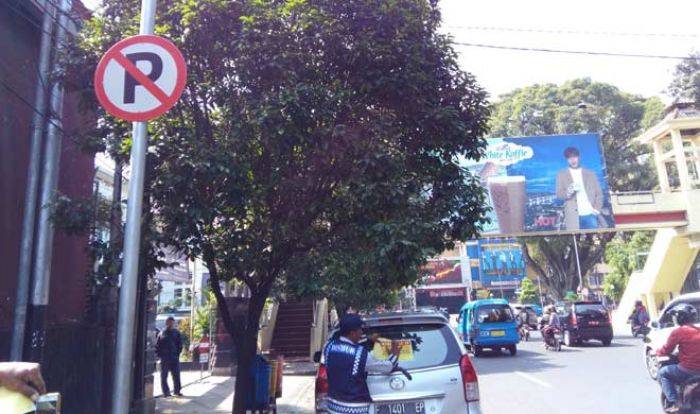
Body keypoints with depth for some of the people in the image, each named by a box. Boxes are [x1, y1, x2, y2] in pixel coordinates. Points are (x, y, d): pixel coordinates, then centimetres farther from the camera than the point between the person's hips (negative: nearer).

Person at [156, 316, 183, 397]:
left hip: (174, 358, 0)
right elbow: (157, 345, 6)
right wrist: (159, 354, -3)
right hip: (164, 358, 0)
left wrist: (177, 353, -3)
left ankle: (177, 391, 12)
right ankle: (165, 392, 13)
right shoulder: (162, 333, 4)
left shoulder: (177, 333, 6)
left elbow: (180, 345, 6)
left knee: (176, 375, 3)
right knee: (164, 376, 4)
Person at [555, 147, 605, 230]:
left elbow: (599, 193, 15)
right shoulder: (561, 174, 12)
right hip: (574, 217, -2)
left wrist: (597, 209, -2)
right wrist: (568, 192, -20)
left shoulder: (590, 174, 18)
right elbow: (559, 194, 3)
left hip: (590, 214, 2)